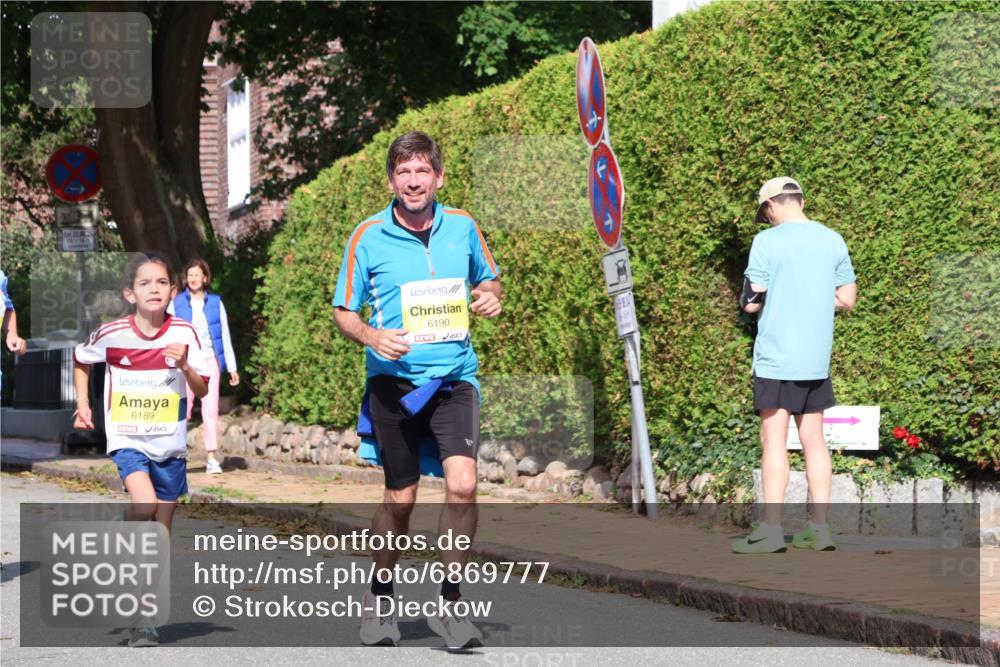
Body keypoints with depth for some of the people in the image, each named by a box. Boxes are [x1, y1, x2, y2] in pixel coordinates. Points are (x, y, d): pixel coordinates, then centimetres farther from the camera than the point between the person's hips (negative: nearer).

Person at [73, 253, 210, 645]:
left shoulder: (183, 333, -5)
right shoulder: (111, 334, -6)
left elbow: (202, 391, -3)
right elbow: (80, 360, 14)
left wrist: (184, 365, -20)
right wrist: (82, 402, 6)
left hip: (170, 444, 2)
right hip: (127, 439, -2)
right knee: (143, 503, -30)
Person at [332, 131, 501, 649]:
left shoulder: (462, 227, 4)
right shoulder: (368, 237, -2)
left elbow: (486, 278, 21)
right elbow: (343, 311, 5)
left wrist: (489, 296, -2)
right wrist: (372, 336, -16)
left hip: (454, 377, 1)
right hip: (394, 380, -1)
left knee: (462, 484, -18)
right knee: (400, 498, 8)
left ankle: (448, 605, -4)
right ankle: (380, 597, 32)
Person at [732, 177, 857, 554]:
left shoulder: (767, 242, -9)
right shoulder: (833, 240, 7)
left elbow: (751, 302, -8)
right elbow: (847, 299, 11)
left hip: (776, 357, -5)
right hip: (817, 358, 5)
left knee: (774, 441, -4)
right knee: (813, 439, 9)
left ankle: (771, 528, -7)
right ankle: (820, 528, 8)